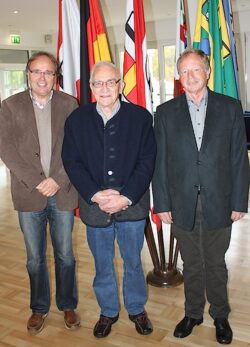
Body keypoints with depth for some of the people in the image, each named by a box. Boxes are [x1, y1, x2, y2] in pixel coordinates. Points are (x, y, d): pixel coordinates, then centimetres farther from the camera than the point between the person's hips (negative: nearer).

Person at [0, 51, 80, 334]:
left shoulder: (69, 104, 3)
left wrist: (58, 180, -13)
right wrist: (36, 182, -13)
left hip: (62, 192, 0)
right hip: (29, 194, 0)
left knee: (65, 255, 12)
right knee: (35, 258, 13)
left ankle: (67, 305, 32)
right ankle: (39, 308, 32)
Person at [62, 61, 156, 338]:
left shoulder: (140, 117, -4)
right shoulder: (76, 120, -1)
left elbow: (146, 162, -7)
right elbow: (72, 162, -3)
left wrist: (125, 197, -17)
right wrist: (96, 195, -15)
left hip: (132, 204, -1)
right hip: (94, 204, 1)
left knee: (132, 261, 15)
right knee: (102, 263, 16)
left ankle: (136, 309, 38)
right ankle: (108, 311, 37)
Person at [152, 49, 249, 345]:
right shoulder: (166, 112, 2)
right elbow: (160, 163, 1)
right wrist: (162, 204, -2)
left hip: (218, 204, 0)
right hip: (182, 205, 1)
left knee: (216, 264, 14)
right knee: (191, 264, 16)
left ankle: (220, 315, 34)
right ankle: (192, 313, 35)